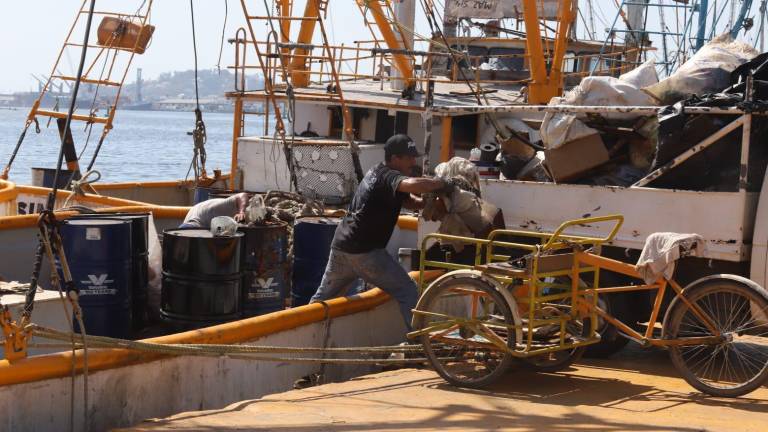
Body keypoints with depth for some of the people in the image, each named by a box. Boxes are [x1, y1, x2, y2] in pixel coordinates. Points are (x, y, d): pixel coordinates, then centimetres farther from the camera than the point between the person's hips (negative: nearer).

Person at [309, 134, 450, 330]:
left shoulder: (376, 173, 17)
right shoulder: (388, 177, -12)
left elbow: (410, 201, 17)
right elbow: (414, 185, -35)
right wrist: (442, 184, -20)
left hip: (340, 247, 9)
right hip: (364, 253, -9)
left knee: (323, 297, 23)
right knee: (407, 291, -4)